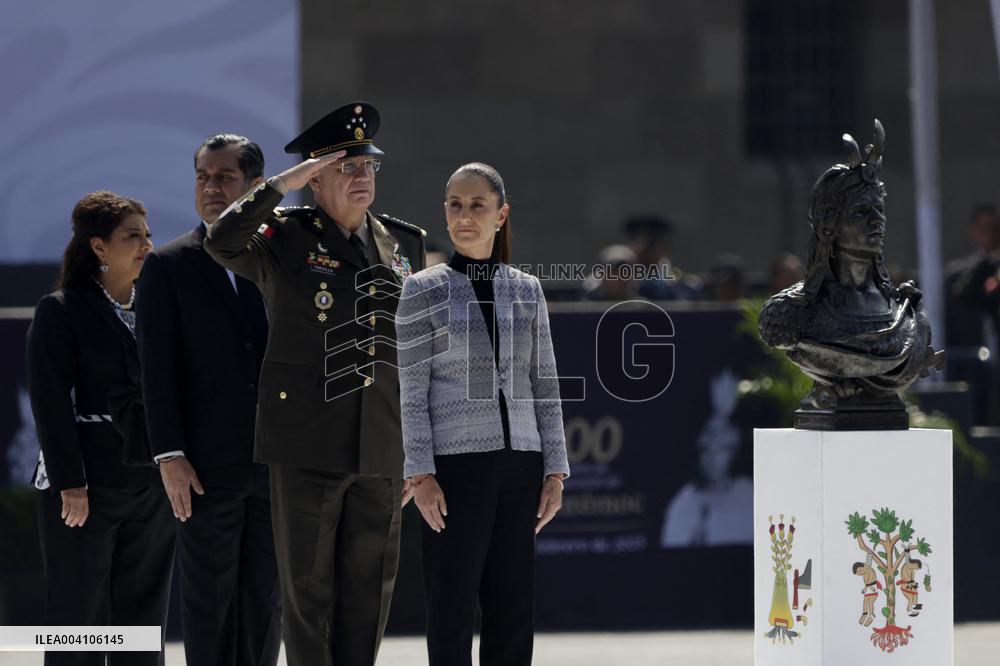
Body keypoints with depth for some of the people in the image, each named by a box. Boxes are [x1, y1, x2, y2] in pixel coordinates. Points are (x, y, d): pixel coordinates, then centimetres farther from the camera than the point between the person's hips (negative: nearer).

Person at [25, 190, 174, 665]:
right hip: (87, 484, -5)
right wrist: (70, 484, -15)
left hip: (151, 484, 5)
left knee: (143, 615, 6)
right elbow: (50, 404, -9)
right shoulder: (61, 311, -4)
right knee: (79, 613, -1)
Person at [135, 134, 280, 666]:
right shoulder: (168, 267, 0)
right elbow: (157, 370, -4)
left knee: (266, 599, 7)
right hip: (209, 467, -3)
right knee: (208, 599, 0)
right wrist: (170, 457, -12)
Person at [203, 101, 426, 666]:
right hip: (307, 443, -4)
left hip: (381, 449, 4)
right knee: (308, 587, 1)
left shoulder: (404, 243, 13)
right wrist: (283, 185, -22)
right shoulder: (286, 238, 0)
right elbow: (223, 243, -21)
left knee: (371, 588, 7)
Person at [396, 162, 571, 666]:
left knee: (513, 606, 4)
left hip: (518, 462, 3)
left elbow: (544, 388, 11)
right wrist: (420, 476, -11)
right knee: (452, 606, -3)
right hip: (455, 463, -3)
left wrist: (555, 471, 4)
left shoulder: (527, 291, 10)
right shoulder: (423, 290, 0)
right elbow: (411, 392, -3)